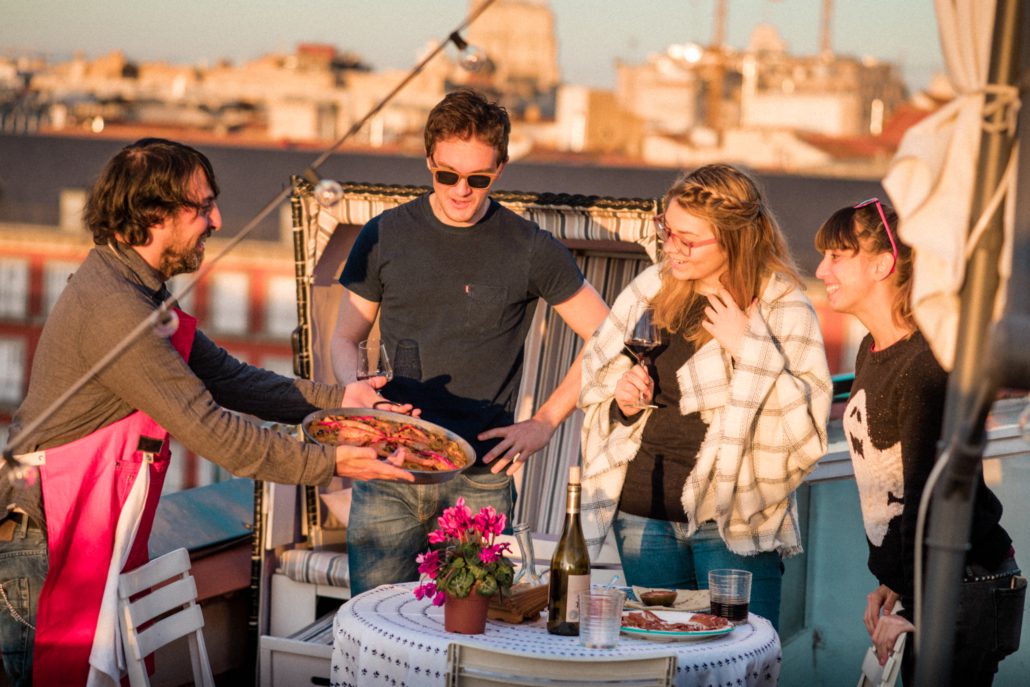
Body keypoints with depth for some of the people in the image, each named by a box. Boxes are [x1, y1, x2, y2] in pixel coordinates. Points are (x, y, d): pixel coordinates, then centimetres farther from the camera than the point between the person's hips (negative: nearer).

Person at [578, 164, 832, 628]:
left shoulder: (782, 306, -7)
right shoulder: (650, 288, 6)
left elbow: (807, 429, -14)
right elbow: (594, 381, 18)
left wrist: (750, 349, -20)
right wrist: (621, 402, -3)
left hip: (734, 520, -4)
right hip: (643, 511, 4)